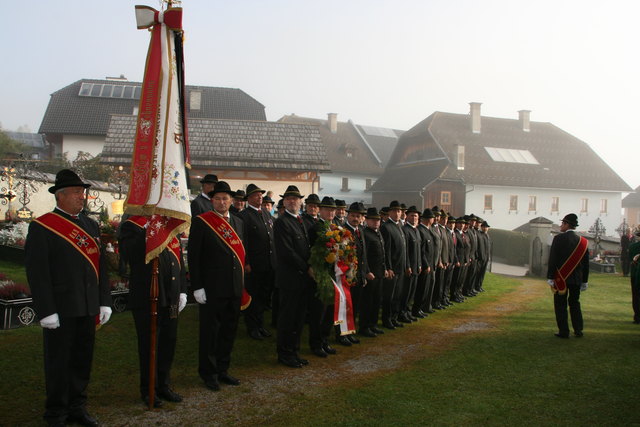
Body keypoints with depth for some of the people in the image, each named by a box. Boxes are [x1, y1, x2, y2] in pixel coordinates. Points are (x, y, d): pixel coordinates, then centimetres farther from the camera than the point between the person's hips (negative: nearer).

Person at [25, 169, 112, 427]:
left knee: (83, 360, 14)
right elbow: (37, 272, -12)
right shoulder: (42, 227, -8)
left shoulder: (91, 225, 11)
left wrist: (105, 302, 8)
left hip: (88, 309, 6)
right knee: (59, 363, 7)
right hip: (60, 310, -5)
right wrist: (46, 311, -16)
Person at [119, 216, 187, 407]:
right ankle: (148, 390, 22)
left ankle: (164, 385, 28)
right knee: (148, 344, 7)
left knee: (169, 342, 13)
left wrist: (182, 291, 12)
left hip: (170, 298, 6)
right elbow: (126, 254, -24)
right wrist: (147, 232, -31)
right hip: (146, 298, -5)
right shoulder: (132, 225, -6)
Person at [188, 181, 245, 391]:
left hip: (235, 287, 5)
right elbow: (193, 256, -8)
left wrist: (242, 283, 11)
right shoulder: (200, 222, -6)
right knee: (210, 332, 6)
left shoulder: (238, 222, 11)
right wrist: (197, 287, -12)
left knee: (229, 330, 13)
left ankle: (222, 370, 28)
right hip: (212, 288, -5)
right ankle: (208, 373, 21)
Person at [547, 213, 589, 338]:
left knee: (560, 304, 3)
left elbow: (553, 259, -13)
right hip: (576, 279, 5)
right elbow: (586, 262, 8)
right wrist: (585, 281, 15)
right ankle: (578, 330, 18)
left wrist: (550, 277, -9)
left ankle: (563, 331, 3)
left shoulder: (559, 238, -10)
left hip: (561, 278, -5)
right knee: (575, 303, 17)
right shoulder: (582, 241, 5)